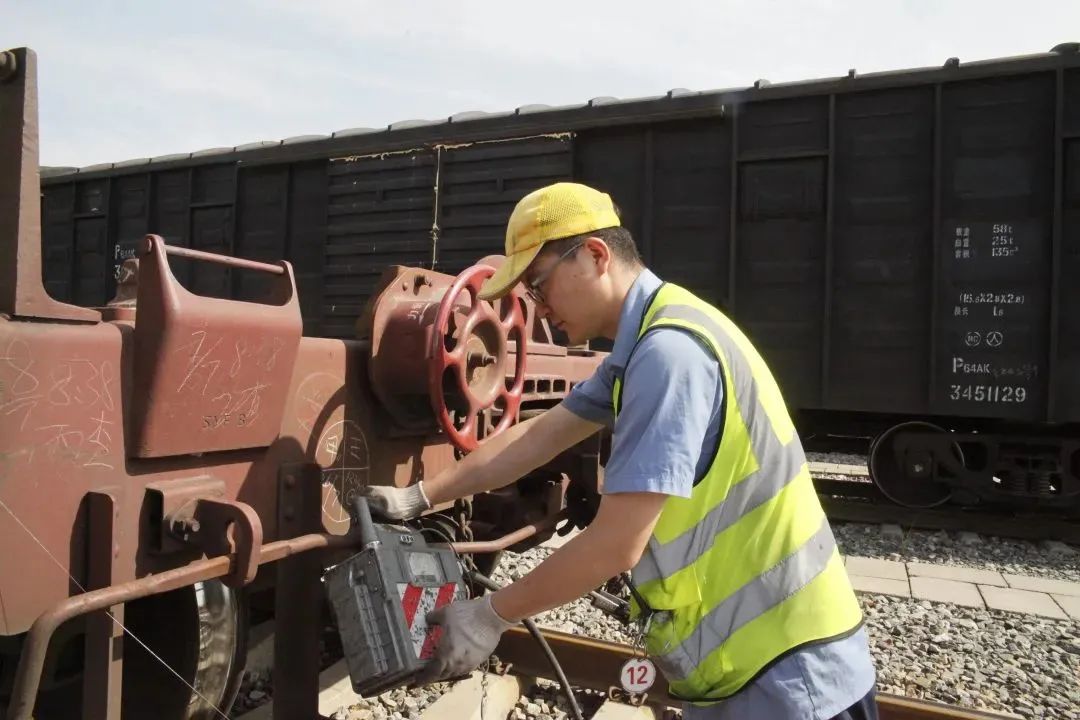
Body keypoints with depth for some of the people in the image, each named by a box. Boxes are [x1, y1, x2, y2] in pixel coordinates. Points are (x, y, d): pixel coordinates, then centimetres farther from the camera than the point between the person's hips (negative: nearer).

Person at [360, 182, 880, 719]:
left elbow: (616, 544, -25)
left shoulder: (668, 349, -25)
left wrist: (492, 616, -11)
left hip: (782, 673, -9)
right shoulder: (643, 346, 7)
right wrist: (418, 498, 11)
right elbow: (537, 437, 11)